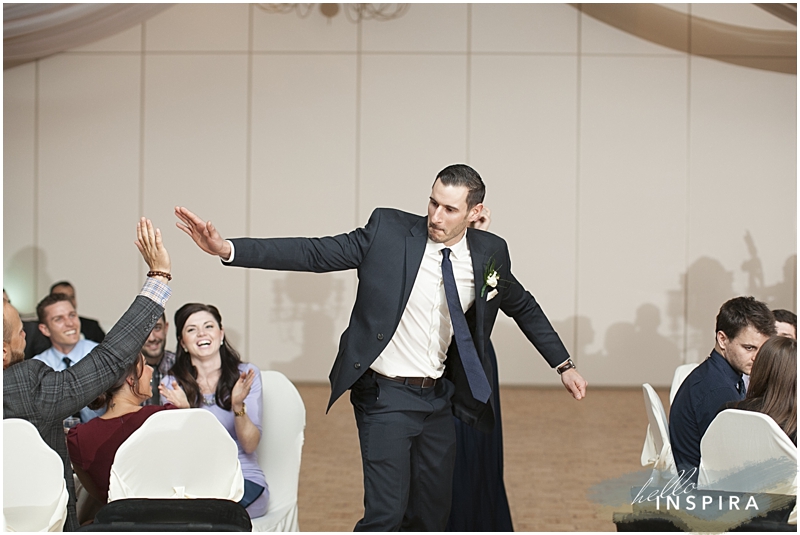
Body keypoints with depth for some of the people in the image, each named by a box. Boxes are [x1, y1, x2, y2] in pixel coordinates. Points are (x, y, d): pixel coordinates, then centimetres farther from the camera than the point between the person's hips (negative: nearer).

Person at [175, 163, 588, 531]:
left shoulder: (490, 253, 0)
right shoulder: (388, 231, -10)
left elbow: (523, 307, 18)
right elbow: (314, 253, -15)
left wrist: (563, 365, 20)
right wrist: (227, 249, -26)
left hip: (438, 397, 4)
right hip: (386, 397, -4)